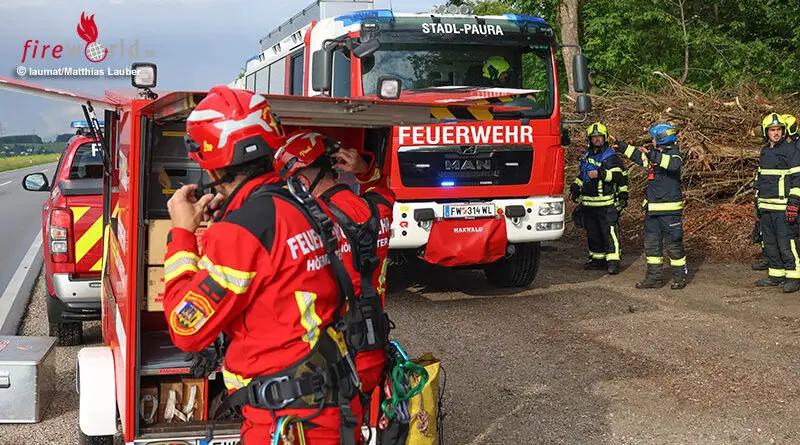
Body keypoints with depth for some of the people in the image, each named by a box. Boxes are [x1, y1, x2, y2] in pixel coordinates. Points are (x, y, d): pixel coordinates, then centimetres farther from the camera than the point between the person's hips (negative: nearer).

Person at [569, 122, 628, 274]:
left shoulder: (612, 156, -6)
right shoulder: (586, 156, 17)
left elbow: (619, 176, -18)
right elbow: (581, 175, 31)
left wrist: (600, 174, -26)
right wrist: (575, 188, 19)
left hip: (607, 204, -7)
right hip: (588, 203, 7)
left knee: (609, 232, -10)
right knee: (593, 233, 12)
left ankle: (613, 262, -10)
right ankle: (598, 259, 22)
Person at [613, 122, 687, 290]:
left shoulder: (673, 152, -11)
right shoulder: (652, 153, 13)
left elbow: (675, 163, -34)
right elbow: (639, 156, 31)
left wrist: (654, 156, -39)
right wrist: (624, 147, 30)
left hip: (670, 208, -8)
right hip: (652, 208, 8)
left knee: (674, 244, 0)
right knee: (651, 244, 10)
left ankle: (680, 277, 11)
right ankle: (653, 277, 17)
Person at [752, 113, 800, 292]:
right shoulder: (765, 151, 15)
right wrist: (759, 201, 22)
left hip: (783, 207, -8)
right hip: (766, 206, 8)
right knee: (770, 242, 11)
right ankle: (776, 275, 20)